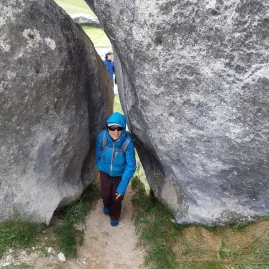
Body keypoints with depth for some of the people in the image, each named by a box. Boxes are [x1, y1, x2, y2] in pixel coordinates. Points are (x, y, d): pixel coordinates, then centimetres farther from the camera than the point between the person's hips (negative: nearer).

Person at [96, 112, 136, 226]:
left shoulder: (128, 142, -34)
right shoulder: (102, 136, -28)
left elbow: (130, 166, -26)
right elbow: (98, 153, -6)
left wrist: (122, 187, -25)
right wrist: (99, 166, 12)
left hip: (120, 174, -2)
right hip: (105, 172, 2)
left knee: (117, 197, 11)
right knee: (105, 195, 18)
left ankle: (114, 216, 45)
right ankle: (107, 205, 56)